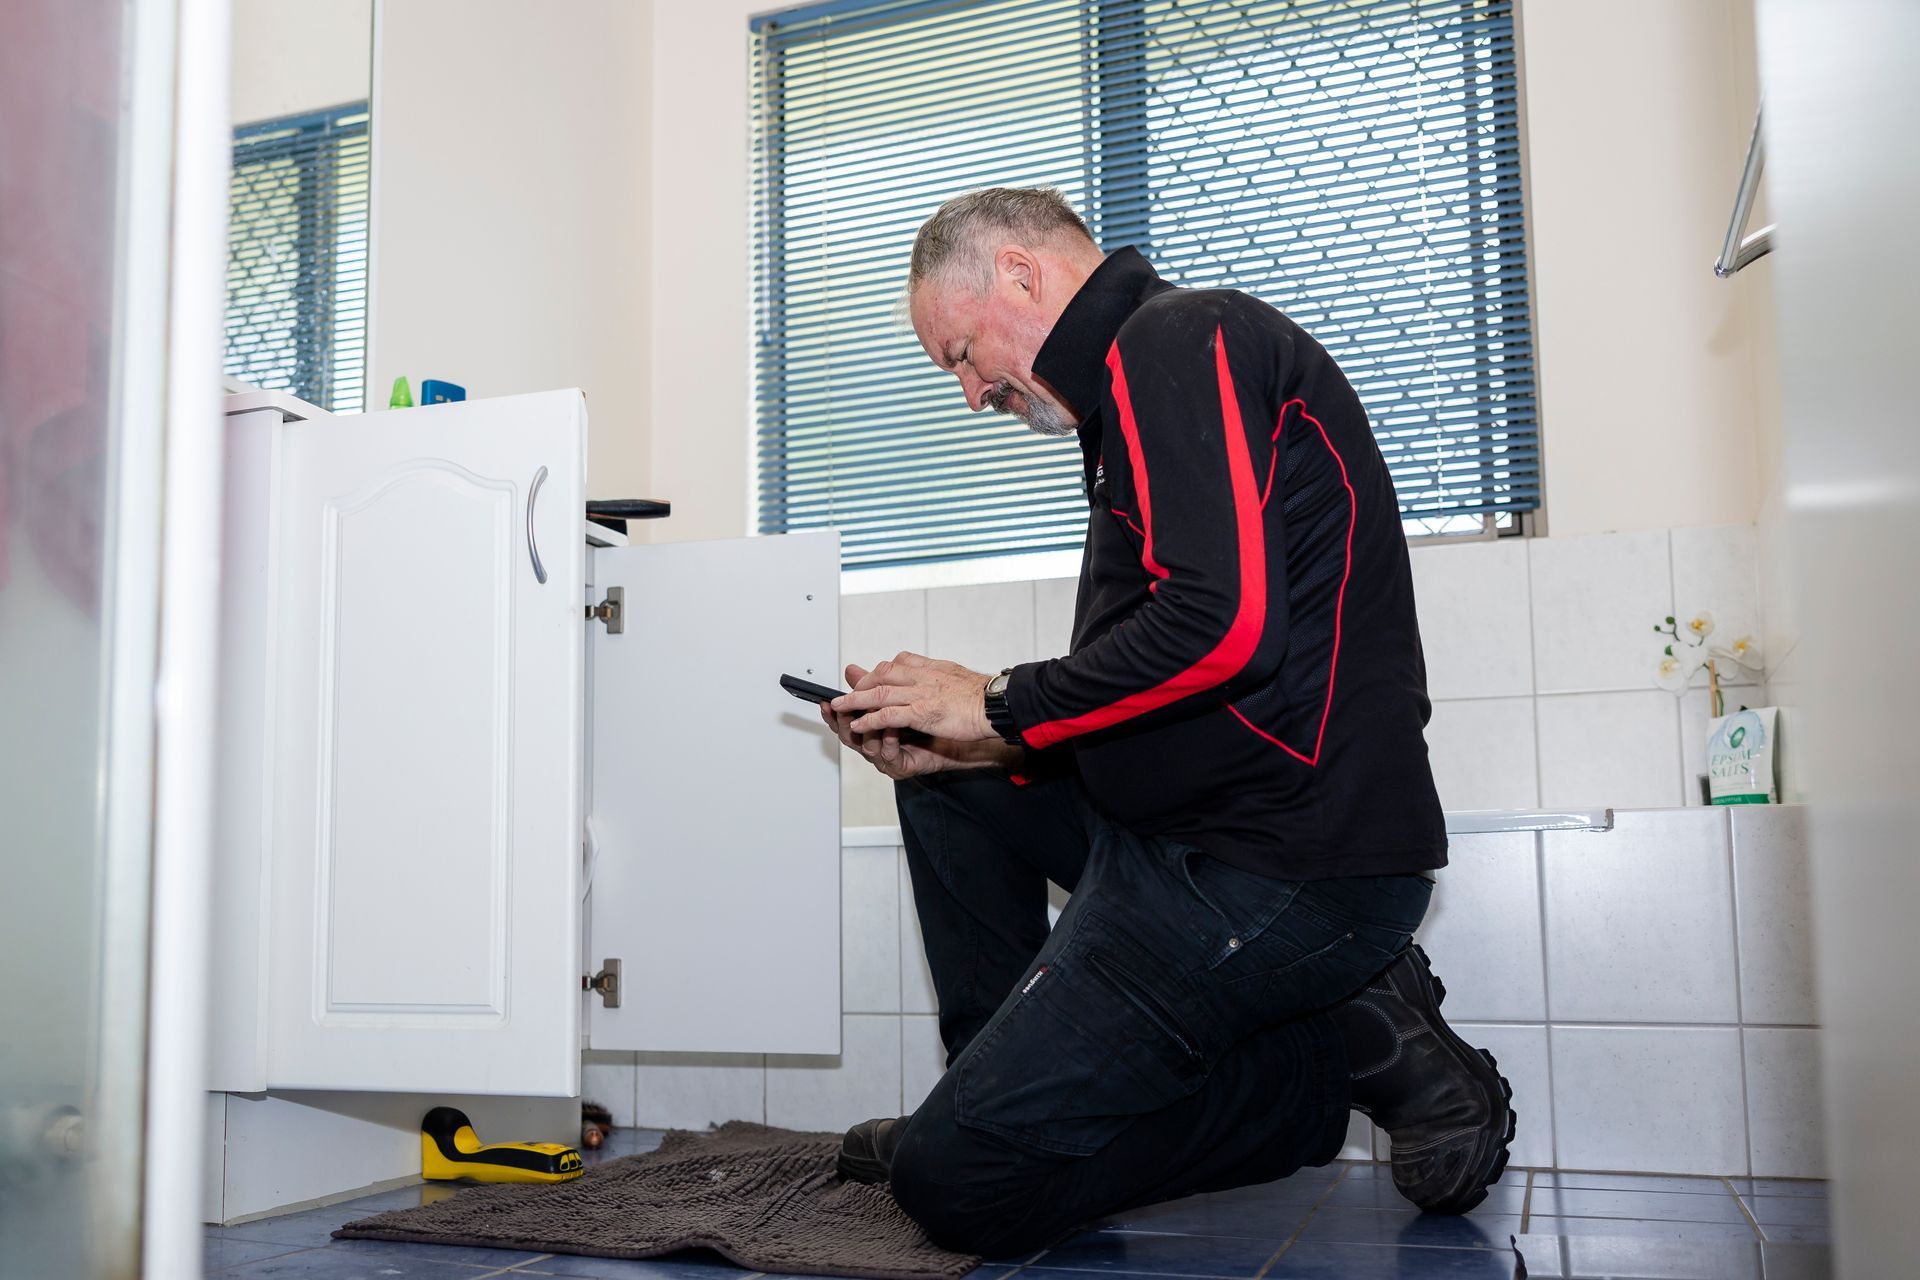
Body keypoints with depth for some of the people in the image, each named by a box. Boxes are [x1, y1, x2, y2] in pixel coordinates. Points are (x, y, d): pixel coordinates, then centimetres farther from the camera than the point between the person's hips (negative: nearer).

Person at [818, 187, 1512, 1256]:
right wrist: (958, 744, 12)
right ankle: (998, 1096, 21)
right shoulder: (1142, 380, 23)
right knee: (951, 789, 22)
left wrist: (1003, 707, -10)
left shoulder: (1181, 339, -9)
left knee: (955, 1184, -9)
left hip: (1279, 863, -11)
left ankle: (1333, 1055, -3)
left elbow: (1220, 625, -25)